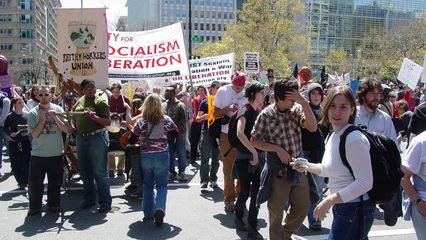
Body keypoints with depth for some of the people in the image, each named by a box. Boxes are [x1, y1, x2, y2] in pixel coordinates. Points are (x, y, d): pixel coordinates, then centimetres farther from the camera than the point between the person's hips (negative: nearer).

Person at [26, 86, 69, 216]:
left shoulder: (58, 109, 0)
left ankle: (54, 205, 27)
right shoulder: (33, 113, -3)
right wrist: (42, 120, -17)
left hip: (56, 153, 1)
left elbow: (66, 129, -5)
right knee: (35, 182, 6)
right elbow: (34, 134, -8)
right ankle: (34, 207, 22)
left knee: (55, 182, 11)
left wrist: (55, 117, -15)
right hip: (38, 154, 0)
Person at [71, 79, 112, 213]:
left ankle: (105, 202, 4)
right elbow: (74, 116, 26)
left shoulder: (100, 102, -7)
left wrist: (94, 117, -25)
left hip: (97, 137, -7)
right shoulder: (79, 101, 11)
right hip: (81, 138, 7)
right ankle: (89, 198, 30)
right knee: (84, 171, 15)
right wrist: (73, 127, 8)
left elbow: (108, 122, -14)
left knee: (100, 172, -4)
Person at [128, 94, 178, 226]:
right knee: (162, 185, 8)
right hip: (162, 156, -1)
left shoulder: (140, 122, -5)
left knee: (148, 185, 16)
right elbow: (175, 132, 11)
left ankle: (148, 213, 18)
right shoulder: (166, 120, -5)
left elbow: (131, 141, -1)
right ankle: (159, 209, -15)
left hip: (145, 156, 1)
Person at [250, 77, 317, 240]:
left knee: (302, 207, 14)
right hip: (277, 169, -3)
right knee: (276, 211, 10)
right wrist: (277, 148, -16)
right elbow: (254, 141, -5)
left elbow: (312, 127, -17)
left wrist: (304, 102, -25)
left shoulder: (297, 109, -4)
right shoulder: (266, 115, -11)